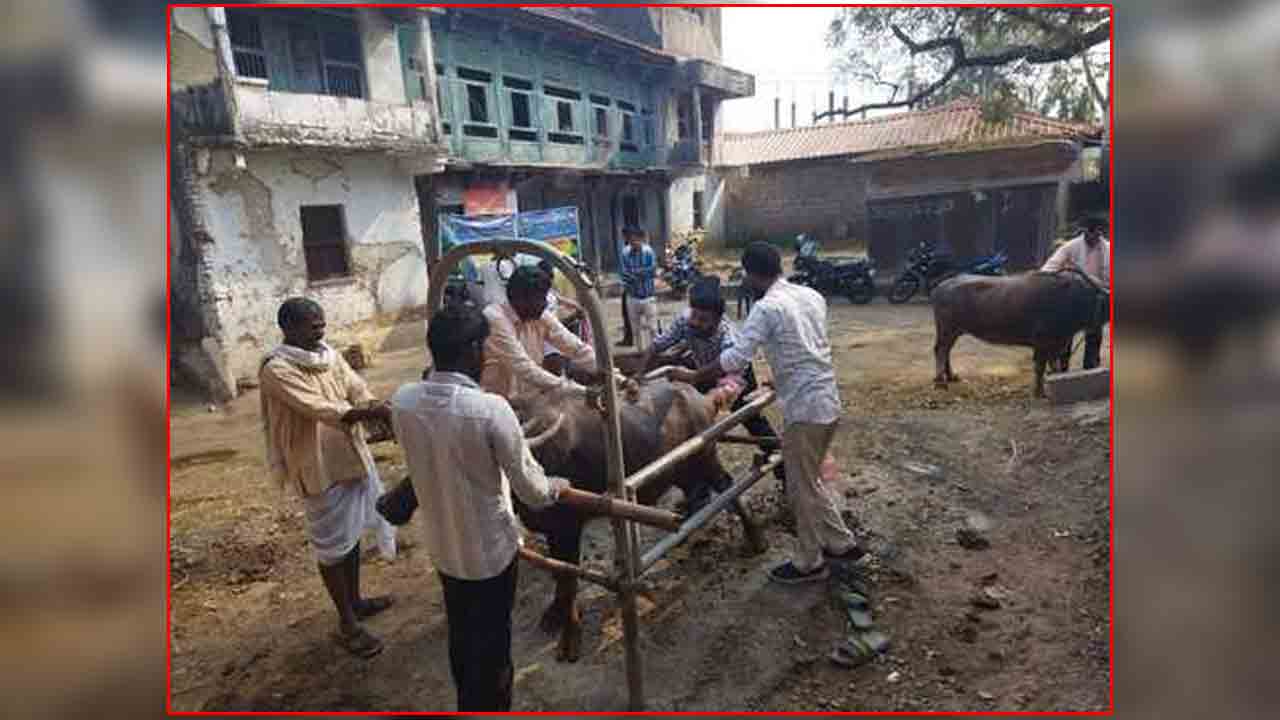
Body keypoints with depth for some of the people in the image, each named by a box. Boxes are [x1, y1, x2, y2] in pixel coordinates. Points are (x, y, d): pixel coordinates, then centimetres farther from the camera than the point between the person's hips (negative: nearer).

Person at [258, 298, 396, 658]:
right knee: (332, 545, 6)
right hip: (319, 467, -7)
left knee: (352, 533, 21)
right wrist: (370, 412, -42)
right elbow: (319, 409, -29)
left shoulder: (329, 355, 4)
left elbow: (360, 392, -6)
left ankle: (355, 600, 40)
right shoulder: (276, 369, -18)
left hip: (352, 457, 7)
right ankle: (347, 624, 21)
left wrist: (387, 413, -27)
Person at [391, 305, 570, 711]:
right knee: (492, 647, 15)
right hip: (491, 550, -6)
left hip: (442, 547, 6)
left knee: (461, 640, 26)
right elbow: (533, 492, -20)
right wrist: (556, 486, 3)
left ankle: (468, 707, 47)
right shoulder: (490, 409, -27)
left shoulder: (402, 402, -10)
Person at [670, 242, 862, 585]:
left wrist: (693, 377, -12)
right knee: (810, 481, 23)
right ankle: (841, 543, 33)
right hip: (827, 400, 9)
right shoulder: (812, 295, 9)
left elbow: (736, 357, -22)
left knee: (803, 488, 8)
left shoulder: (767, 308, -16)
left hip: (804, 408, -8)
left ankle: (809, 562, 23)